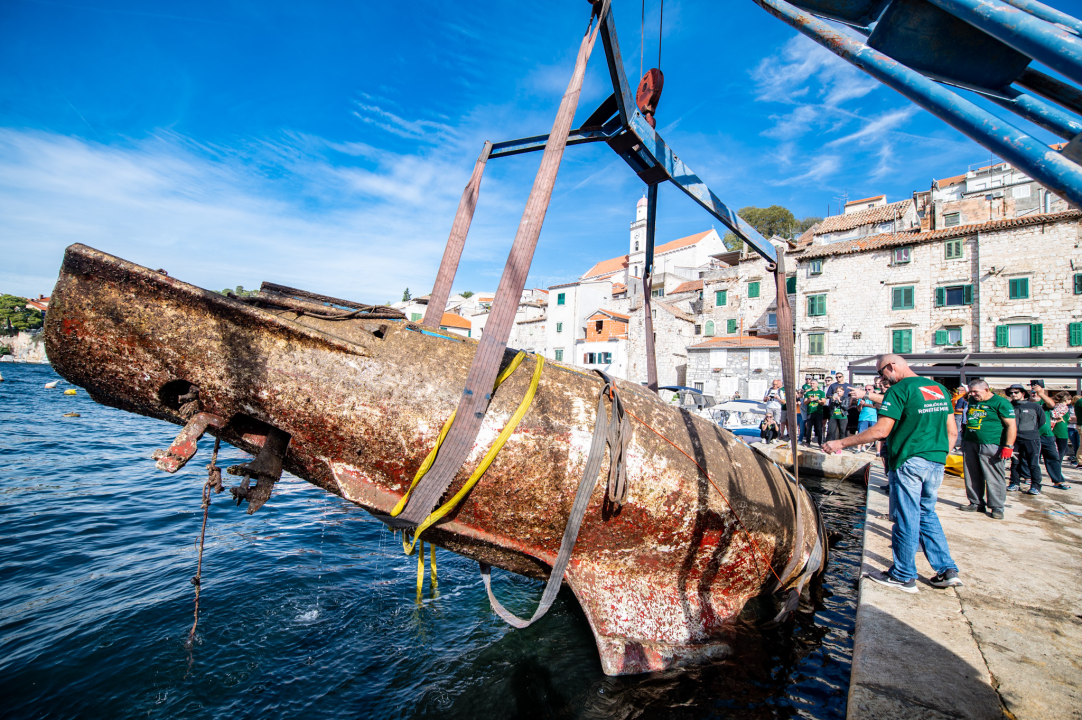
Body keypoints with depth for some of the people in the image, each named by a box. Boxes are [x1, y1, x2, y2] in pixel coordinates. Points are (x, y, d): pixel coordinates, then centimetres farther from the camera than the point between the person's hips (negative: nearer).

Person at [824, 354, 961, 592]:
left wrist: (842, 443, -16)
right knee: (927, 514, 20)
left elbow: (881, 430, -20)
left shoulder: (900, 389, -12)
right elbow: (952, 431, 15)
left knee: (906, 518, 3)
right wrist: (940, 456, 24)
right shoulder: (940, 389, 11)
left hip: (909, 463, -8)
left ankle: (904, 577, 14)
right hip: (936, 462, 8)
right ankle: (947, 570, 20)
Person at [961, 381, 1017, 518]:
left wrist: (1008, 446, -16)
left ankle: (997, 507, 8)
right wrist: (964, 438, 22)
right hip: (970, 444, 7)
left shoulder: (1000, 402, -6)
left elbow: (1011, 425, -10)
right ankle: (976, 503, 20)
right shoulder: (971, 401, 14)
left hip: (991, 446, -6)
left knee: (994, 479, -2)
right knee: (972, 477, 10)